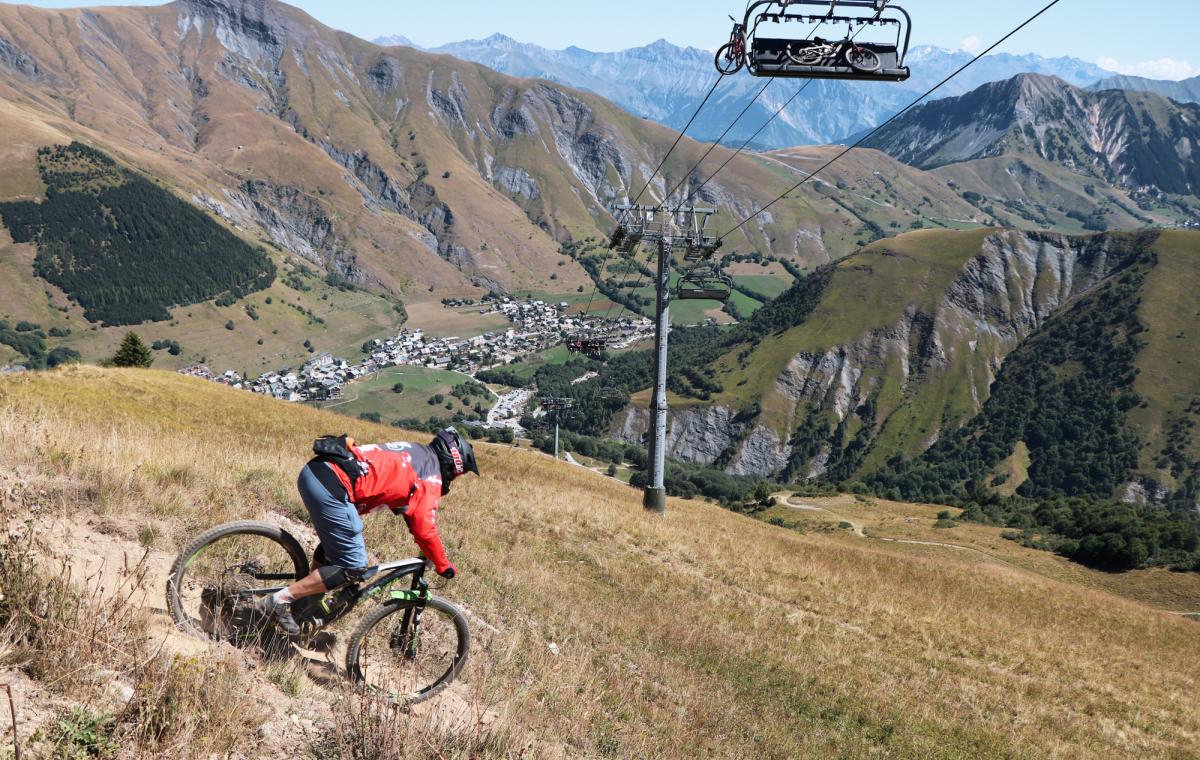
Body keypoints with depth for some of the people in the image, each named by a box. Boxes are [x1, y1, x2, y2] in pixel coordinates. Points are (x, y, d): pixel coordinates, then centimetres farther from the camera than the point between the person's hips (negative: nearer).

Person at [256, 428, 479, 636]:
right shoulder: (431, 475, 1)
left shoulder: (413, 451, 26)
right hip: (331, 485, -10)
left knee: (332, 545, 30)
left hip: (312, 470, 10)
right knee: (352, 566, -2)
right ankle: (279, 600, -1)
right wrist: (444, 566, 12)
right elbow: (425, 530, -2)